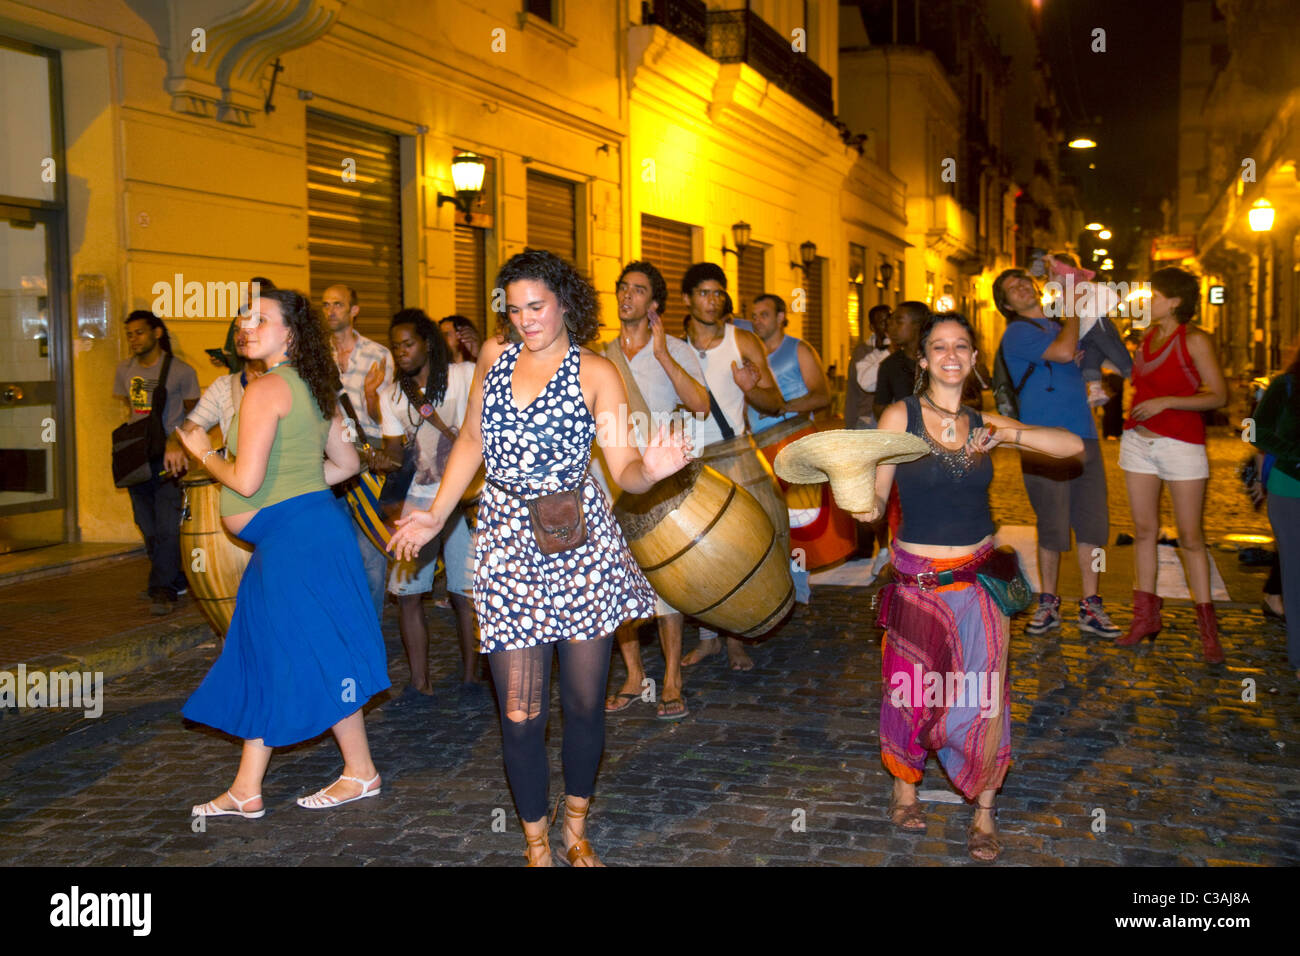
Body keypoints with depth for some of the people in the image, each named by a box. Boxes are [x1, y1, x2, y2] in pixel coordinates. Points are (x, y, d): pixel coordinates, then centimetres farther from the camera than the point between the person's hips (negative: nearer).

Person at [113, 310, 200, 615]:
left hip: (168, 458, -6)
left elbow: (193, 413, 3)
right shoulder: (124, 369, 11)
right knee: (148, 526, 9)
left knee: (167, 526, -12)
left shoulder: (180, 371, -4)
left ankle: (163, 589, -8)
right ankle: (176, 580, 20)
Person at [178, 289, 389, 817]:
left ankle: (361, 772, 17)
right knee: (263, 658, 12)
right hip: (312, 526, 10)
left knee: (316, 659, 2)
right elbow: (347, 463, 18)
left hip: (295, 537, -10)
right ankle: (246, 790, 19)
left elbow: (246, 481, -19)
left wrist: (204, 453, -2)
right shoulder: (313, 388, 14)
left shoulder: (265, 389, -15)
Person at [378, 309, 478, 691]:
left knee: (465, 594, -1)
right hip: (417, 499, 3)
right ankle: (419, 682, 8)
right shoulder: (391, 397, 11)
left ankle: (470, 675, 15)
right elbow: (394, 454, 9)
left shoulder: (465, 375, 0)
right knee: (407, 593, -2)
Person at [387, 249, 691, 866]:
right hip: (506, 541, 2)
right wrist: (436, 515, 16)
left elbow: (624, 469, -8)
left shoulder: (595, 373, -1)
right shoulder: (495, 354, 10)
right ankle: (536, 845, 18)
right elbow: (472, 440, 20)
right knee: (520, 713, -1)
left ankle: (575, 826, 30)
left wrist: (652, 469, -31)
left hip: (580, 542, -2)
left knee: (584, 701, 6)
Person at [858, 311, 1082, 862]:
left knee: (983, 698, 3)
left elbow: (1073, 445, 0)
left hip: (979, 579, 2)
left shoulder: (984, 423, 4)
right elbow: (878, 495, -5)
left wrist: (1010, 434, -16)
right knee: (912, 693, 6)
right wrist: (865, 505, -28)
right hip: (917, 579, -2)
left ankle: (984, 812, 22)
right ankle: (904, 787, 34)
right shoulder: (900, 416, -4)